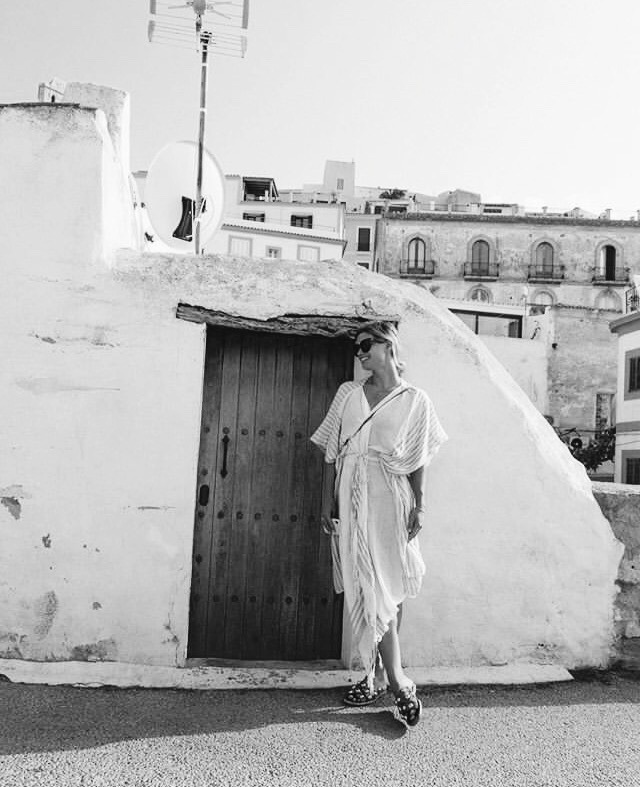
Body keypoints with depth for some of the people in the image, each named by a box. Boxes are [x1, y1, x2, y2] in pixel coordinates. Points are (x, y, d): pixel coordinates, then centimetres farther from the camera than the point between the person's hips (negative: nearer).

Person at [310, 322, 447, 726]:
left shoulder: (415, 400, 4)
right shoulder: (348, 393, 14)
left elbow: (418, 461, 3)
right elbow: (338, 455, 13)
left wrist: (420, 506, -5)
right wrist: (333, 505, 10)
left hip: (390, 500, -3)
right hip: (353, 499, 4)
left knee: (386, 590, -4)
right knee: (367, 590, 3)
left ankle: (380, 676, 7)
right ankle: (398, 681, 10)